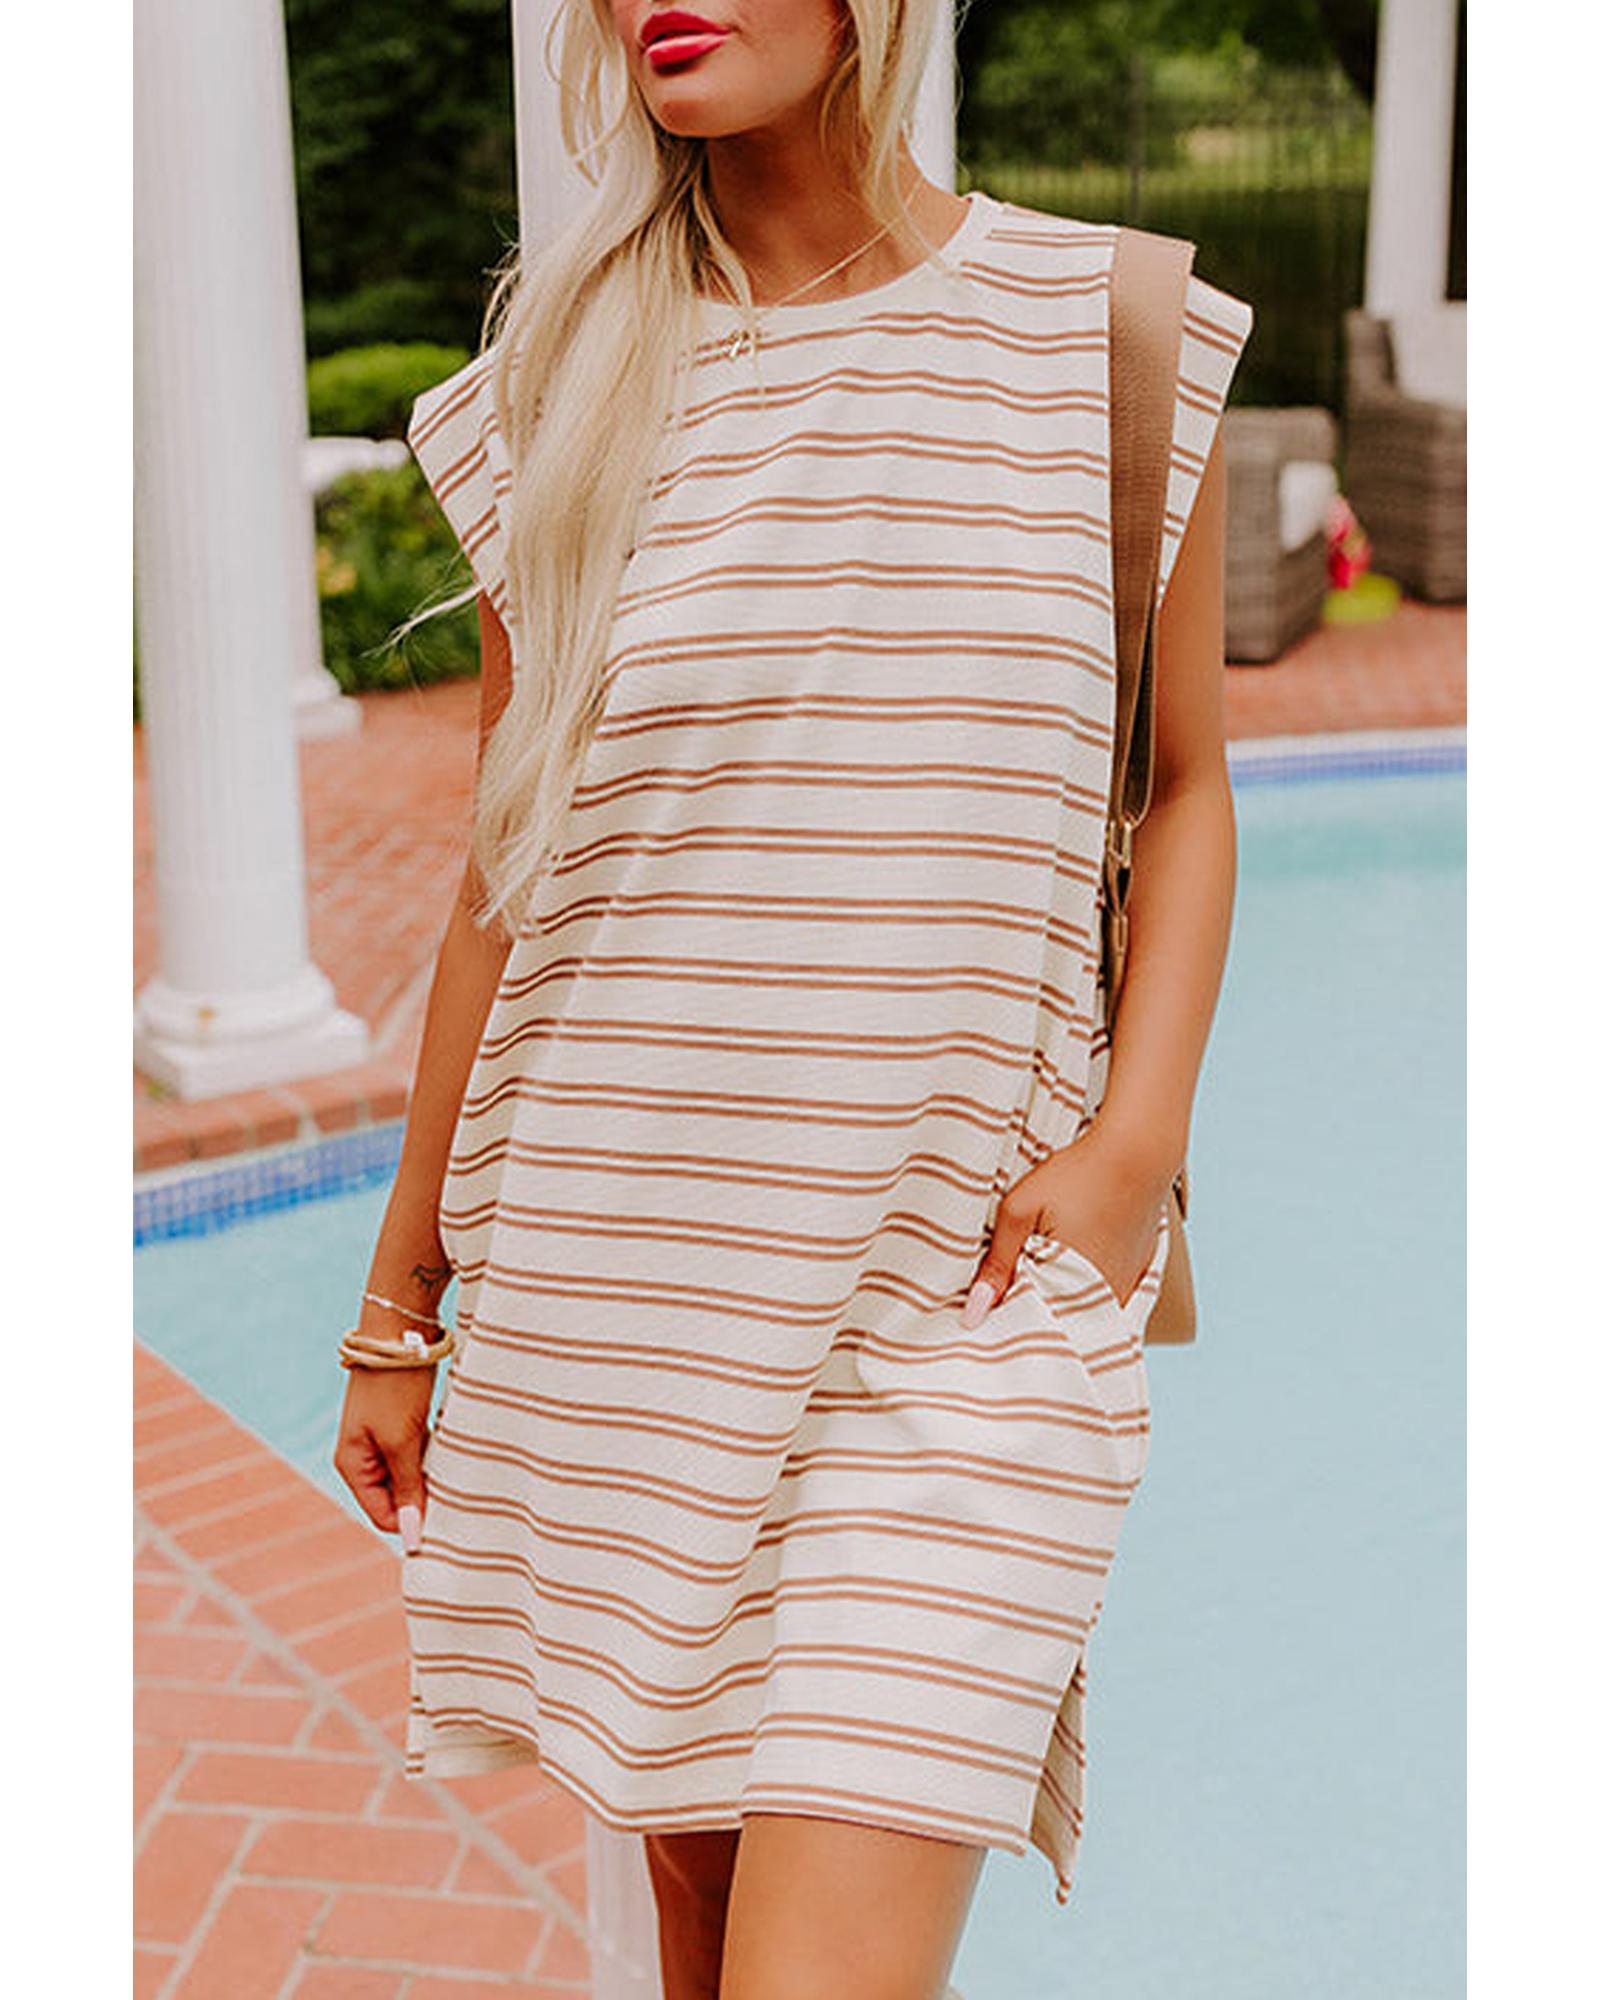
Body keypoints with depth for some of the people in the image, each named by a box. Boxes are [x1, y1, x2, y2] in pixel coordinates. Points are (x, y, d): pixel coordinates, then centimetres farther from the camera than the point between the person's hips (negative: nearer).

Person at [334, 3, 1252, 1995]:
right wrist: (399, 1299, 13)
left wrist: (1132, 1141, -7)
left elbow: (1188, 788, 9)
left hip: (963, 1278, -2)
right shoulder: (563, 388, 6)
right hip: (611, 1267, 3)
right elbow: (503, 876, 10)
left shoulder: (1114, 338, 2)